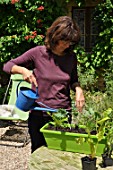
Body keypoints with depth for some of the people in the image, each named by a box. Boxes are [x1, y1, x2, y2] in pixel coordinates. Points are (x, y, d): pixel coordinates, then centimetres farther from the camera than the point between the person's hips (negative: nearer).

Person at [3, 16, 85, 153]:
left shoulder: (71, 57, 1)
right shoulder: (38, 53, -7)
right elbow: (7, 66, 0)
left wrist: (78, 89, -6)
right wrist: (23, 70, -21)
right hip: (39, 115, -2)